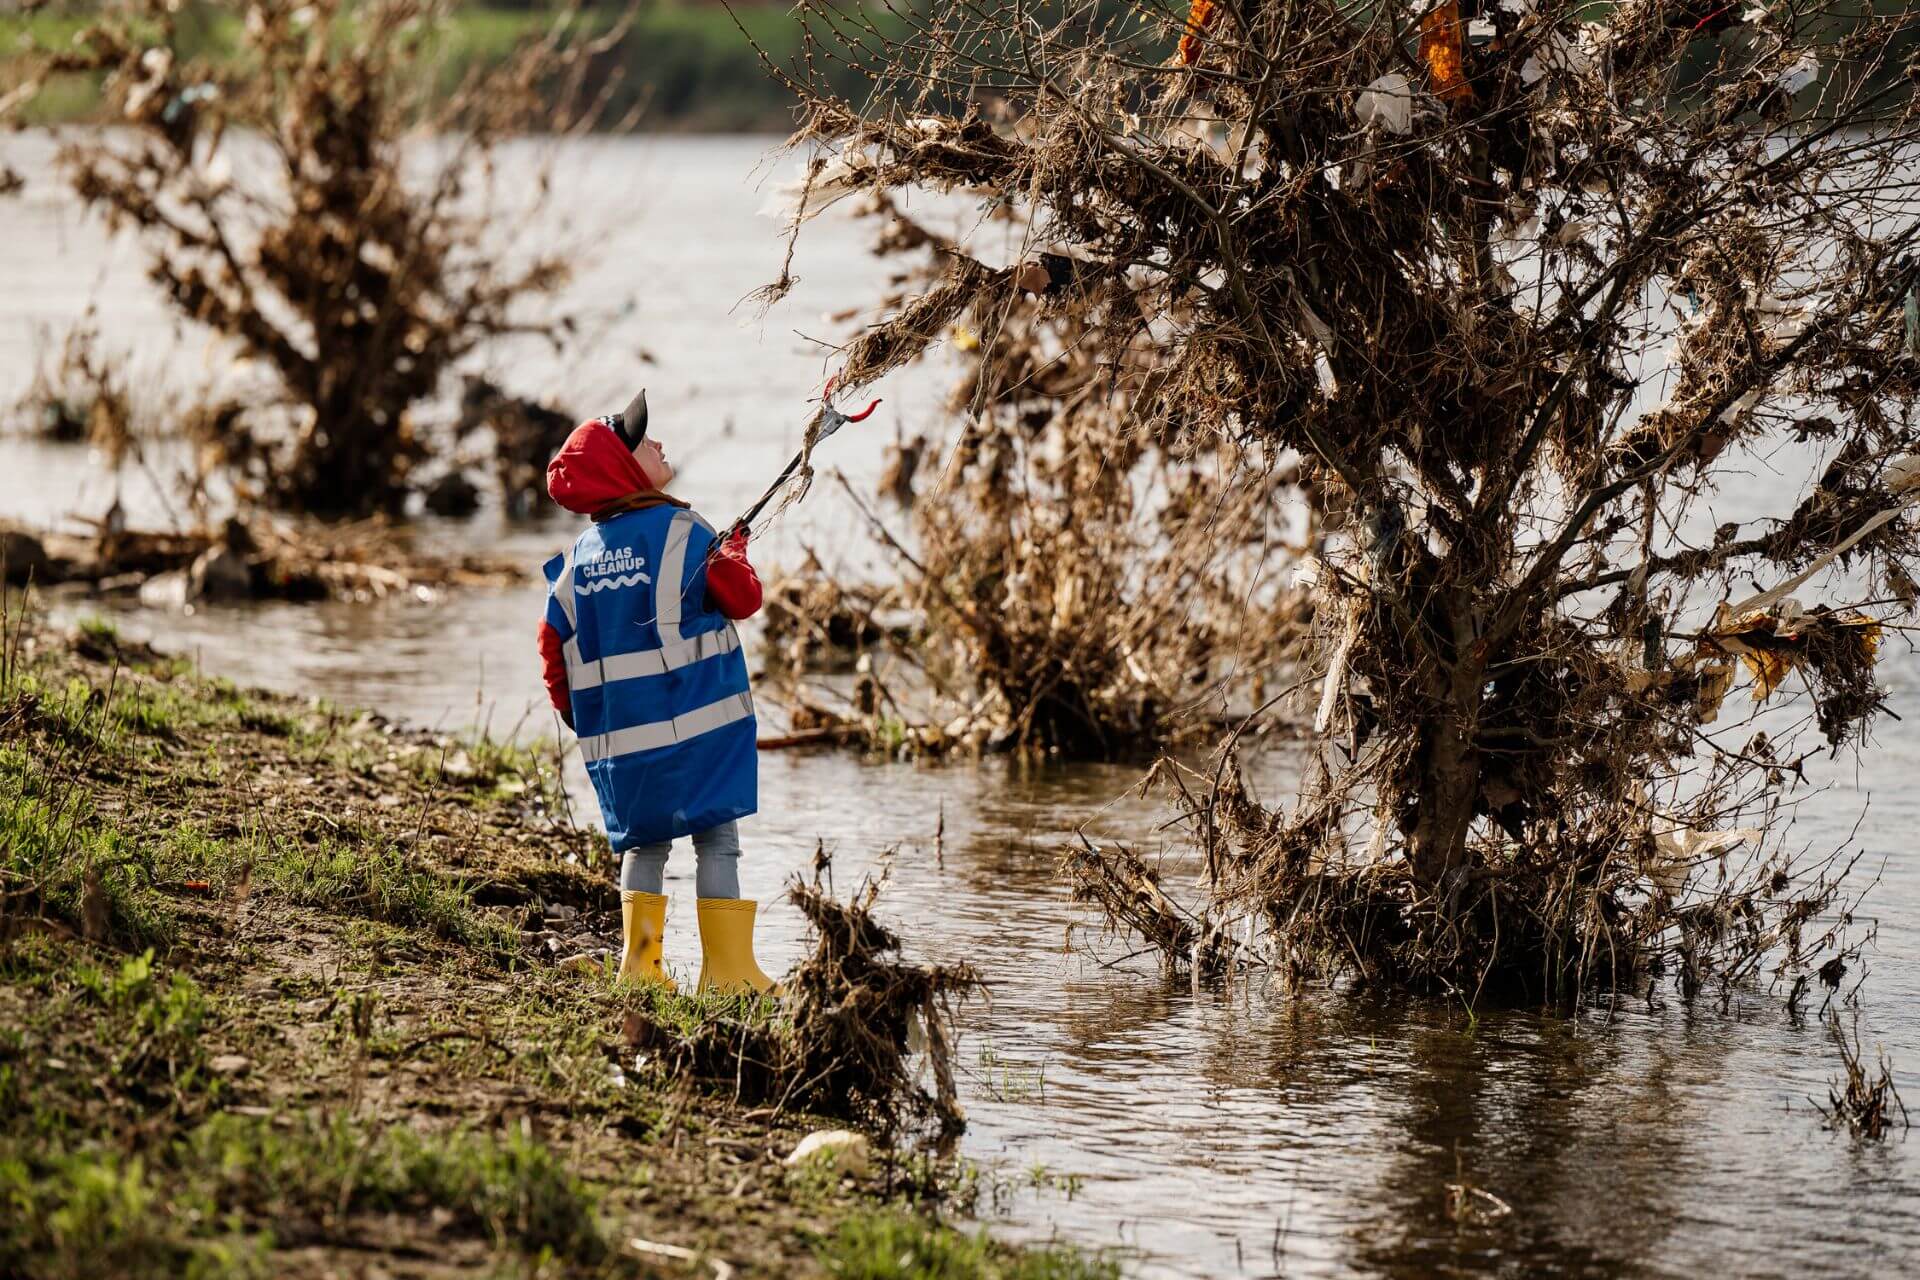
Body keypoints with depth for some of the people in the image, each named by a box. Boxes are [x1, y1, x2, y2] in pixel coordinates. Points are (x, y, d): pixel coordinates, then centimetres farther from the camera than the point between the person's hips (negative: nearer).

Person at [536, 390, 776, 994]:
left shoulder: (579, 555, 7)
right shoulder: (678, 531, -10)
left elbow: (553, 641, 10)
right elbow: (742, 598, -4)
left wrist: (573, 713, 24)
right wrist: (735, 552, 17)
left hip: (616, 727, 6)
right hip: (693, 717, -6)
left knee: (644, 840, 17)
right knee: (716, 838, -1)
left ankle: (639, 962, 12)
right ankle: (728, 968, -4)